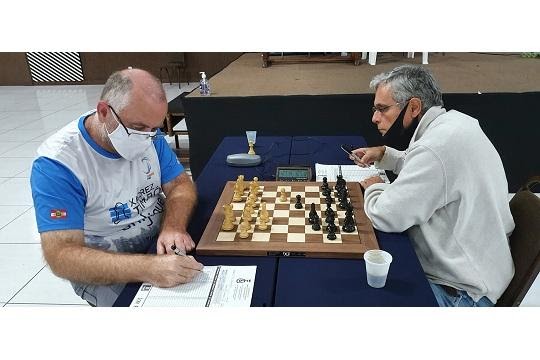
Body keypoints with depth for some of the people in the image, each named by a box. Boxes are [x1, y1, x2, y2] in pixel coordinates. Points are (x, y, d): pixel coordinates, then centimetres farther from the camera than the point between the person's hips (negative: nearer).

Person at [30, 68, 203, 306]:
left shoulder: (149, 135, -5)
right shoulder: (57, 164, -23)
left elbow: (180, 185, -2)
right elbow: (61, 256, -28)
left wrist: (173, 227, -26)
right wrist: (148, 268, -42)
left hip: (160, 242, 5)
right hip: (105, 273, -5)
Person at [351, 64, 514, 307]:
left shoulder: (436, 147, -29)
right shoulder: (454, 121, 2)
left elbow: (385, 217, -25)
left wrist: (374, 187, -5)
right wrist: (384, 154, 8)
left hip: (458, 292, -9)